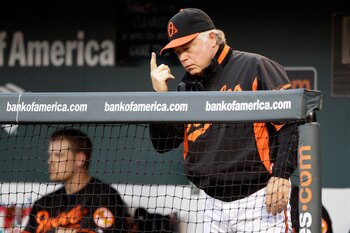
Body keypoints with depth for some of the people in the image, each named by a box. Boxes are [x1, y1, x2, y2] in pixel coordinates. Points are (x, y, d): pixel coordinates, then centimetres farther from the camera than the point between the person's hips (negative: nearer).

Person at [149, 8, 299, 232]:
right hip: (215, 204, 7)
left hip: (259, 202, -6)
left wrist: (281, 175, -17)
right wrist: (160, 95, 0)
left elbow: (288, 123, -9)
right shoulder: (189, 87, 14)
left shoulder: (255, 68, -6)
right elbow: (163, 144, 12)